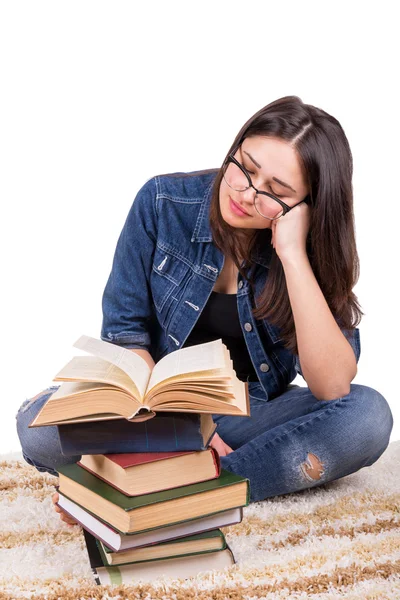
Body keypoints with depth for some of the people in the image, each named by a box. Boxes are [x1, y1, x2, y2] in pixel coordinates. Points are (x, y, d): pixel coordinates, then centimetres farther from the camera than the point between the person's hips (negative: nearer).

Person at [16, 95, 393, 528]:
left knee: (368, 415, -28)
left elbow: (333, 386, -24)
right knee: (38, 423, -29)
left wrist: (292, 254, -29)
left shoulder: (312, 250, -12)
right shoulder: (163, 202, -12)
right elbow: (124, 330, -7)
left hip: (250, 414, 1)